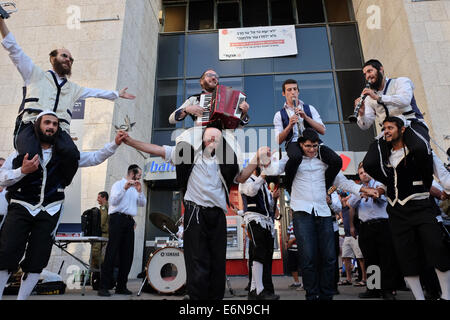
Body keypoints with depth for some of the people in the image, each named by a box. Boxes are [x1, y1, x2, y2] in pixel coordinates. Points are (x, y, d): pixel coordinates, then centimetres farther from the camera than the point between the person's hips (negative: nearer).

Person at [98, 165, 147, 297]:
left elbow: (142, 204, 13)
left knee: (127, 254, 4)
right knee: (111, 253, -8)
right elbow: (113, 201, -11)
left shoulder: (135, 188, 22)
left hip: (129, 221, 7)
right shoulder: (119, 184, 2)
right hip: (118, 219, -7)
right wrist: (125, 188, -19)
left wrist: (139, 191, -1)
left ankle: (121, 286, 11)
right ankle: (104, 287, -4)